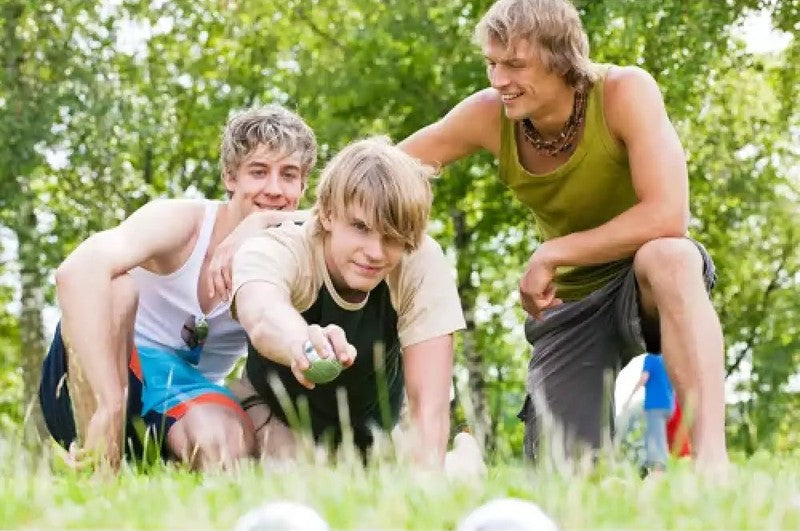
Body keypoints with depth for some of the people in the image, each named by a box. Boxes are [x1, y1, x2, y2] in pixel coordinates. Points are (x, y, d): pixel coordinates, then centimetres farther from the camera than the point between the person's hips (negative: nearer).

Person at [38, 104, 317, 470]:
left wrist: (264, 221, -29)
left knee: (224, 445, -34)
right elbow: (77, 270, -34)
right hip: (82, 390, -2)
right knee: (116, 284, -32)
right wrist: (110, 406, -42)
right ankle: (95, 465, -27)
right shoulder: (182, 223, -16)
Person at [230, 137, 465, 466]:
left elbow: (429, 404, -31)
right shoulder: (273, 251, -33)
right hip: (277, 412, -2)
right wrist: (301, 343, -82)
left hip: (372, 432, 2)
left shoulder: (423, 264, -28)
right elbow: (262, 312, -59)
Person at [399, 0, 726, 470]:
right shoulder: (489, 115, -13)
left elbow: (666, 217, -33)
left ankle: (712, 455, -41)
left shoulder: (626, 91, -24)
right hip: (568, 301, 4)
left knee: (665, 256, -40)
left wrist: (550, 255, -27)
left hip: (649, 285, -4)